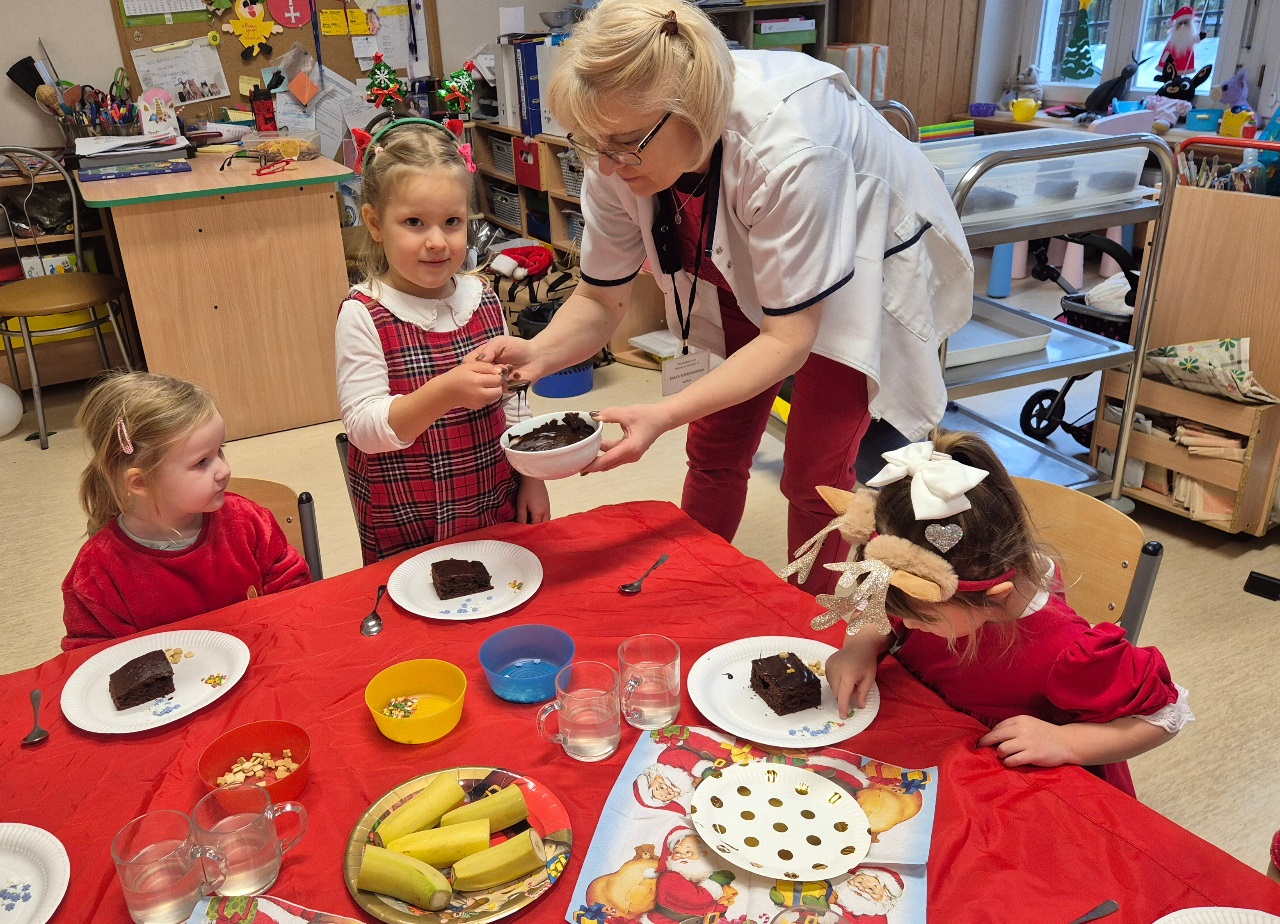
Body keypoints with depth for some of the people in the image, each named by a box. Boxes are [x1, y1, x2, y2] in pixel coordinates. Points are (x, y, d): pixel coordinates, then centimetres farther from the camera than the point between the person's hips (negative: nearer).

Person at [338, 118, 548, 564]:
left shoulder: (482, 299, 1)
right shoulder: (364, 315, -13)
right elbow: (364, 427, -19)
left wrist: (531, 477, 11)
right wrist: (446, 392, -32)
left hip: (495, 510, 4)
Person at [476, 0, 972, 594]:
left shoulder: (785, 148, -41)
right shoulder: (620, 152, -24)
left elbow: (788, 340, -35)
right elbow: (601, 298, -14)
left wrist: (665, 415, -47)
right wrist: (538, 354, -35)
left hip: (865, 267, -4)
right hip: (742, 274, 5)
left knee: (814, 475, -5)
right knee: (714, 452, 4)